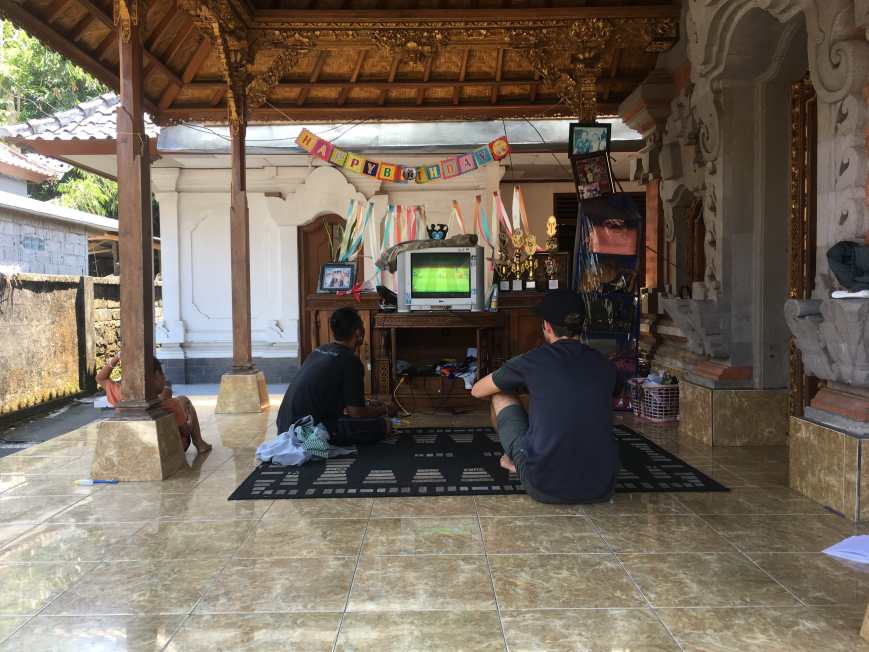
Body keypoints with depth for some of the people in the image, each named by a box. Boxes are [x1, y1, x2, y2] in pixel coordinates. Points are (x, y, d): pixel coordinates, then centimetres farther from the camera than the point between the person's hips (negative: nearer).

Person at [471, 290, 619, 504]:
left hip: (545, 488, -4)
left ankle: (516, 460, 38)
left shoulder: (534, 360, -5)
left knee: (500, 395, 15)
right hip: (601, 490, 4)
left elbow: (477, 391, 10)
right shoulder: (605, 366, 6)